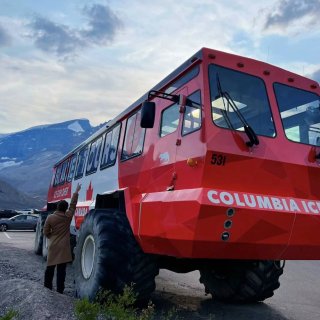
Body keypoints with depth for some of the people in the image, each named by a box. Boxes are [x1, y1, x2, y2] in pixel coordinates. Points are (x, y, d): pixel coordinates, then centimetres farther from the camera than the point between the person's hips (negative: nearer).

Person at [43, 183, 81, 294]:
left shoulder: (50, 218, -5)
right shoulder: (68, 216, -6)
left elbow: (46, 232, 0)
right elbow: (73, 204, 3)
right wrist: (76, 192, 11)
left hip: (53, 247, 2)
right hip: (63, 247, -2)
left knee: (50, 268, 15)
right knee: (61, 270, 2)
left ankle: (47, 288, 24)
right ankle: (59, 290, 4)